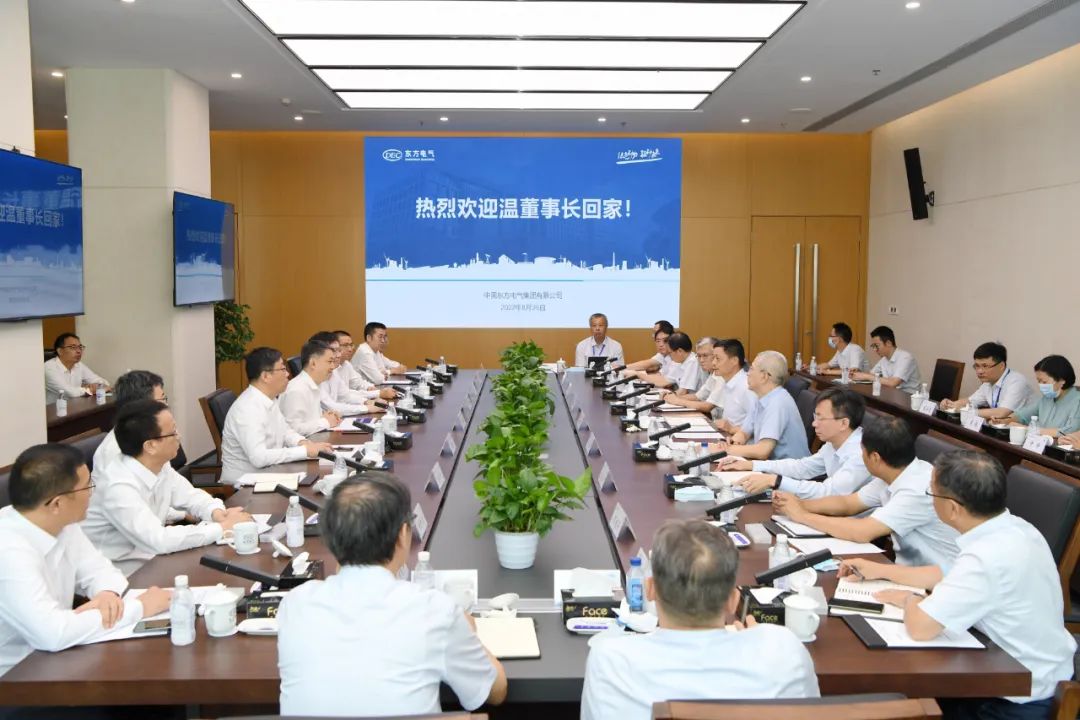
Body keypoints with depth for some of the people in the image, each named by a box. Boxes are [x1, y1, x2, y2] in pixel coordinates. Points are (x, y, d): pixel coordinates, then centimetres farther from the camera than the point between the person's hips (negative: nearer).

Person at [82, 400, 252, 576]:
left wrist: (217, 513, -11)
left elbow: (191, 496, 11)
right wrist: (223, 527, -26)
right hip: (118, 574, -8)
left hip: (149, 560, 8)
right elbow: (158, 540, -33)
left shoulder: (160, 467, -3)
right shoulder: (119, 487, -27)